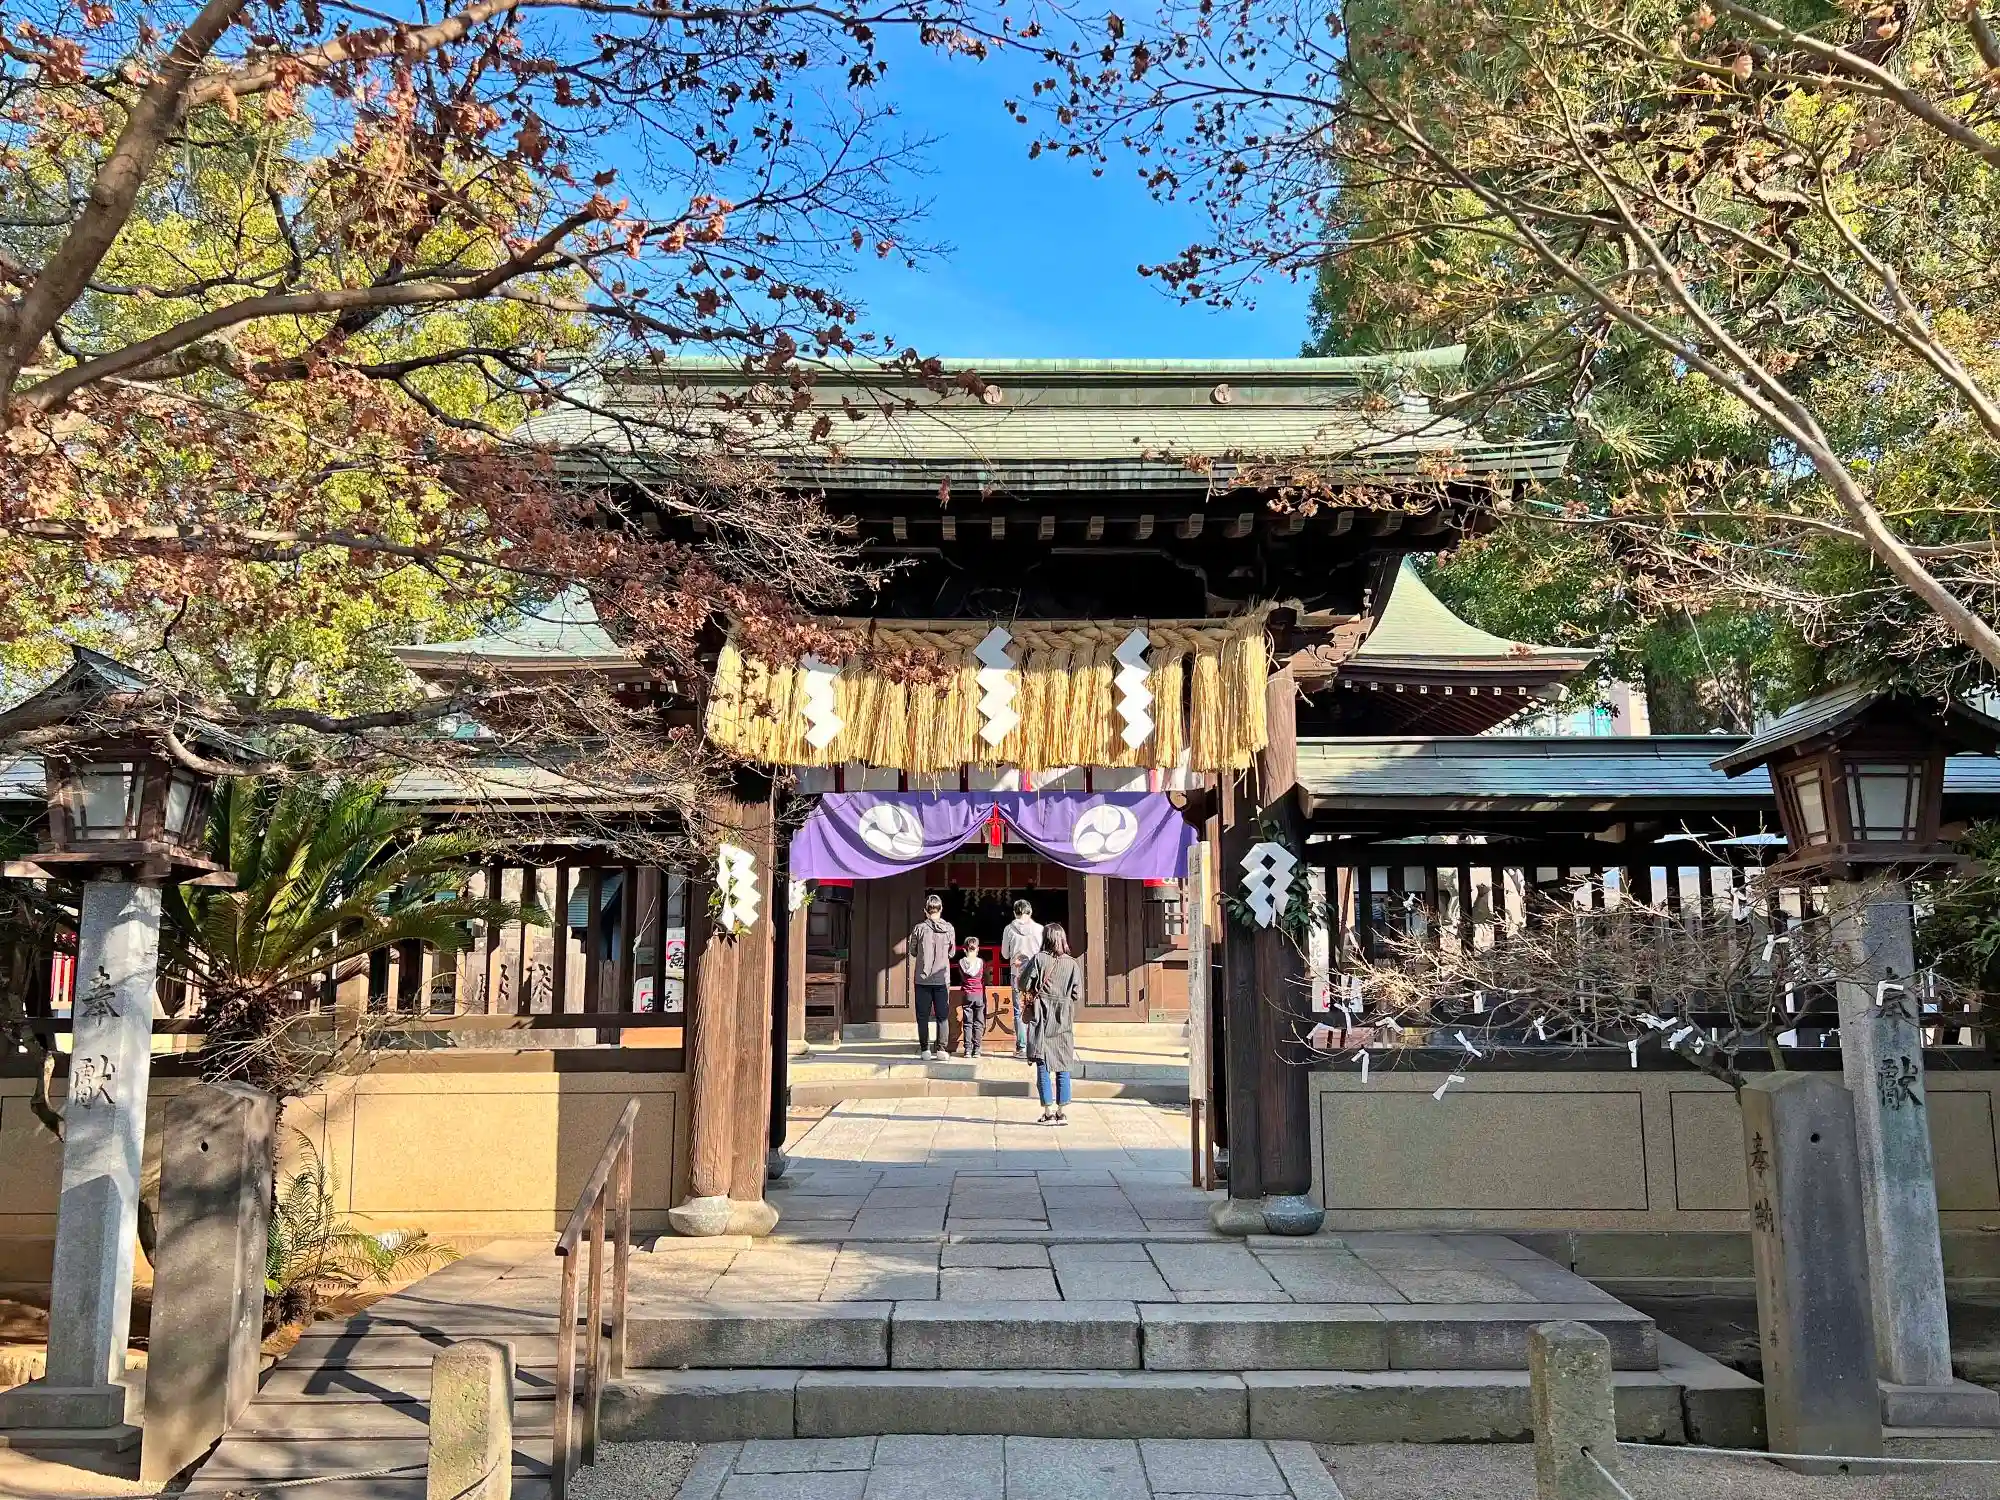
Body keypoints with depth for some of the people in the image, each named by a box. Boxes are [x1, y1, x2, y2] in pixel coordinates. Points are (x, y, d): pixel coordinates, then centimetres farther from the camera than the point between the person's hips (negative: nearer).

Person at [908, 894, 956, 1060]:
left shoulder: (919, 928, -7)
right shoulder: (949, 929, -3)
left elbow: (912, 952, 3)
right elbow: (952, 953, 9)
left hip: (922, 978, -1)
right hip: (943, 978, 1)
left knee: (923, 1016, 6)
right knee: (942, 1016, 8)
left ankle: (924, 1049, 4)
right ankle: (941, 1049, 6)